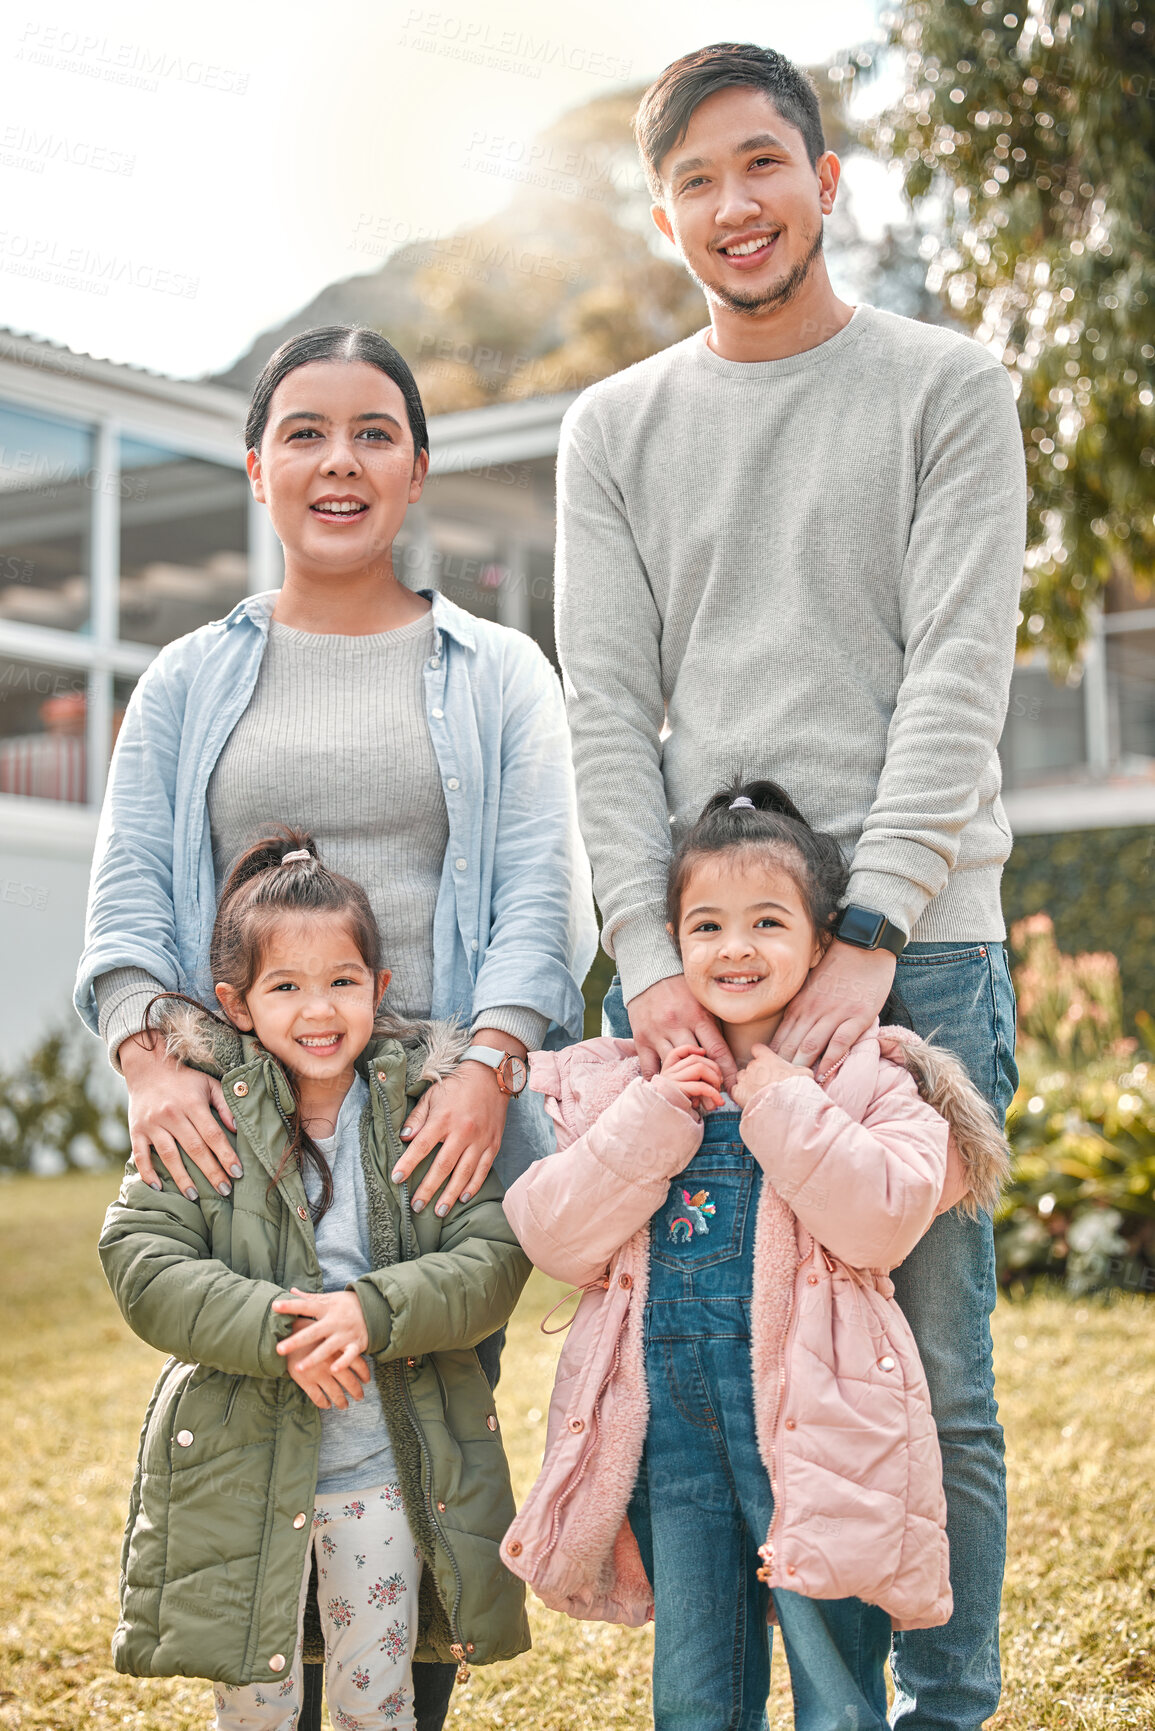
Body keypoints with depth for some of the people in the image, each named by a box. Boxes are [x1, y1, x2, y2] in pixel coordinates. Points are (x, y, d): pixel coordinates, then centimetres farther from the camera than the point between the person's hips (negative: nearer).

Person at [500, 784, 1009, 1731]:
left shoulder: (866, 1077, -1)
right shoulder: (616, 1083, 8)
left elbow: (883, 1218, -17)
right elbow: (553, 1236, -4)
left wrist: (782, 1106, -15)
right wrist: (655, 1117, -12)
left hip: (810, 1409, -3)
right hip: (663, 1405, 3)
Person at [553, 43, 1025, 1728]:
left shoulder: (950, 389, 6)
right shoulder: (616, 427, 14)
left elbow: (959, 679, -4)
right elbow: (607, 710, 6)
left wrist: (866, 936, -15)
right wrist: (654, 951, -8)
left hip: (914, 951, -2)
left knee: (930, 1375, 1)